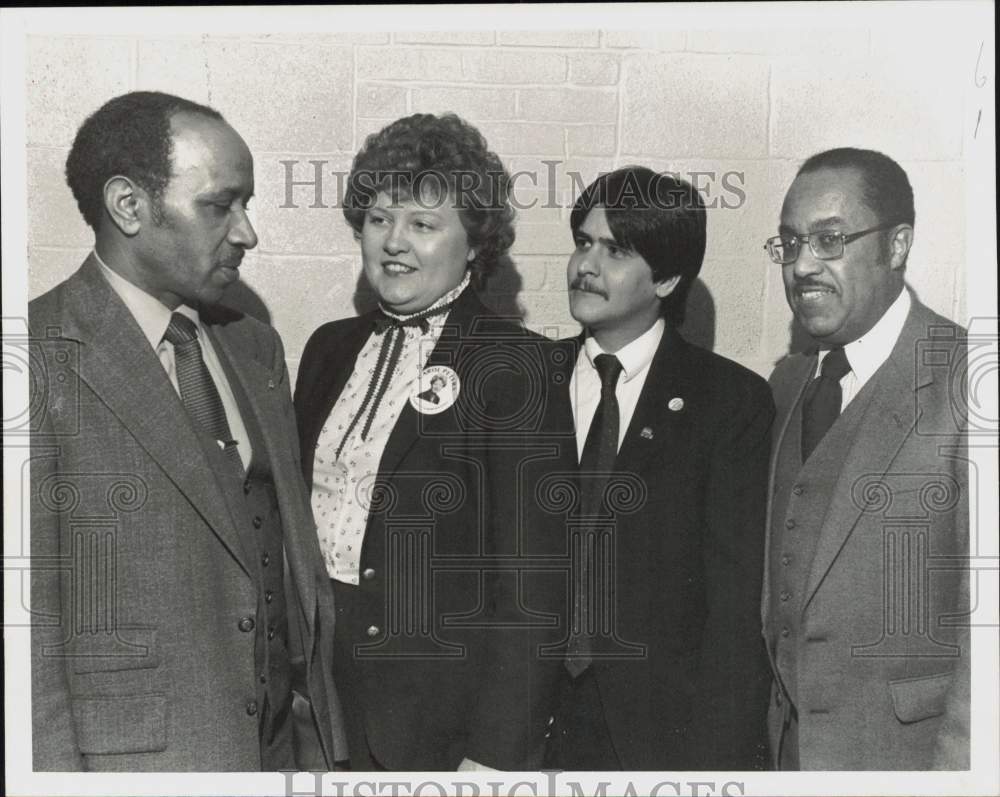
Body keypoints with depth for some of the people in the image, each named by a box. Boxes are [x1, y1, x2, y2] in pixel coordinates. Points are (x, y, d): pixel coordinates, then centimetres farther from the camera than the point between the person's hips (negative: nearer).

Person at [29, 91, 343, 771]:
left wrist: (326, 737, 6)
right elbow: (28, 619, -15)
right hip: (131, 755, -6)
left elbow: (296, 551, 9)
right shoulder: (46, 362, -14)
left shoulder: (257, 349, 7)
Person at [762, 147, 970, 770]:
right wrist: (761, 732, 6)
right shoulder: (787, 383, 7)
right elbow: (777, 583, 9)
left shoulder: (965, 380, -15)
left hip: (907, 750, -5)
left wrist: (955, 766, -19)